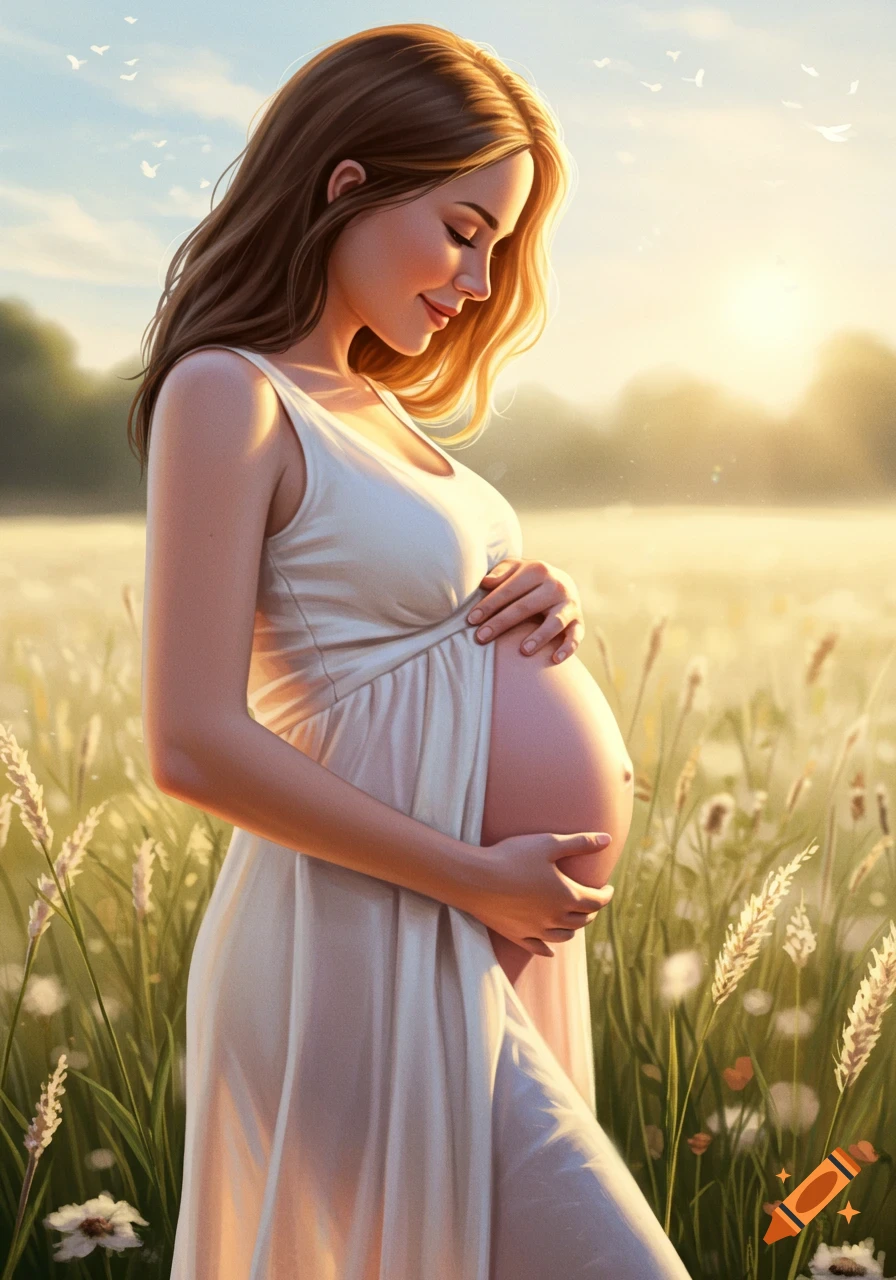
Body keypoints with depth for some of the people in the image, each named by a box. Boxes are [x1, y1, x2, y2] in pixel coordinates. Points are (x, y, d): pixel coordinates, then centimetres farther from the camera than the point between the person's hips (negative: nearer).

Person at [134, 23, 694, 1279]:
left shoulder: (370, 406, 13)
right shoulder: (227, 396, -14)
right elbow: (195, 744, -20)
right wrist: (476, 877, -16)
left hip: (437, 947, 9)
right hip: (362, 961, -9)